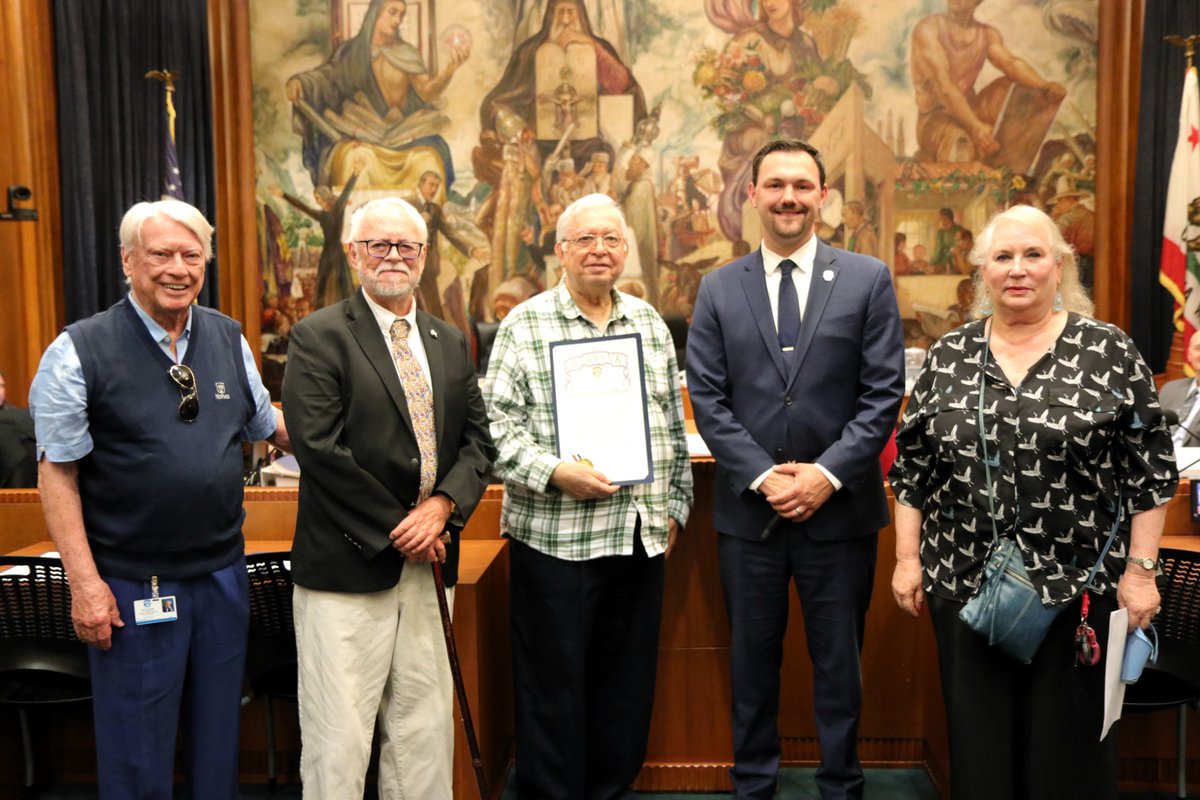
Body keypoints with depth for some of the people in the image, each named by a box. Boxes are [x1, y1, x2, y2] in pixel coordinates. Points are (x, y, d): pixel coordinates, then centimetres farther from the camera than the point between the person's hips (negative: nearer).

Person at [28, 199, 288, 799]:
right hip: (132, 587, -4)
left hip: (223, 575, 4)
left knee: (219, 742, 18)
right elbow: (58, 473, -9)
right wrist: (84, 581, -13)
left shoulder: (229, 338, 3)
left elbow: (267, 424, 17)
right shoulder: (80, 350, -10)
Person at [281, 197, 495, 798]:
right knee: (339, 734, 4)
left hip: (425, 566, 5)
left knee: (425, 728, 14)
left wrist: (444, 505, -10)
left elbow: (477, 439, 9)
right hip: (346, 567, -5)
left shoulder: (451, 342, 13)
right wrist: (398, 529, -13)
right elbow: (320, 449, -14)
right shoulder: (319, 337, -5)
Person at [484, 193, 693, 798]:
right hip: (555, 537, -4)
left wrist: (675, 504, 13)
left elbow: (673, 424, 16)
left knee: (628, 684, 14)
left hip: (641, 537, 5)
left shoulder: (650, 323, 12)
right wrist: (553, 472, -19)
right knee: (554, 685, 5)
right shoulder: (524, 326, -2)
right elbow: (496, 424, -8)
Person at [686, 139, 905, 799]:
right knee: (752, 661, 14)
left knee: (838, 663, 12)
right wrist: (763, 476, -11)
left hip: (839, 507, -1)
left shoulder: (868, 280, 1)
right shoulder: (718, 290, 4)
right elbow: (707, 398, 0)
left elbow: (883, 393, -3)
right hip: (747, 509, 1)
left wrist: (827, 473, -13)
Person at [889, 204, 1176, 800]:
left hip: (1076, 586, -2)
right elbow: (913, 467, 7)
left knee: (1067, 744, 9)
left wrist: (1140, 570, -5)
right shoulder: (947, 357, 4)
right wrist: (907, 557, 4)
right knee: (977, 740, 12)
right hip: (964, 582, 2)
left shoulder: (1109, 352, -2)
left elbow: (1148, 470, -2)